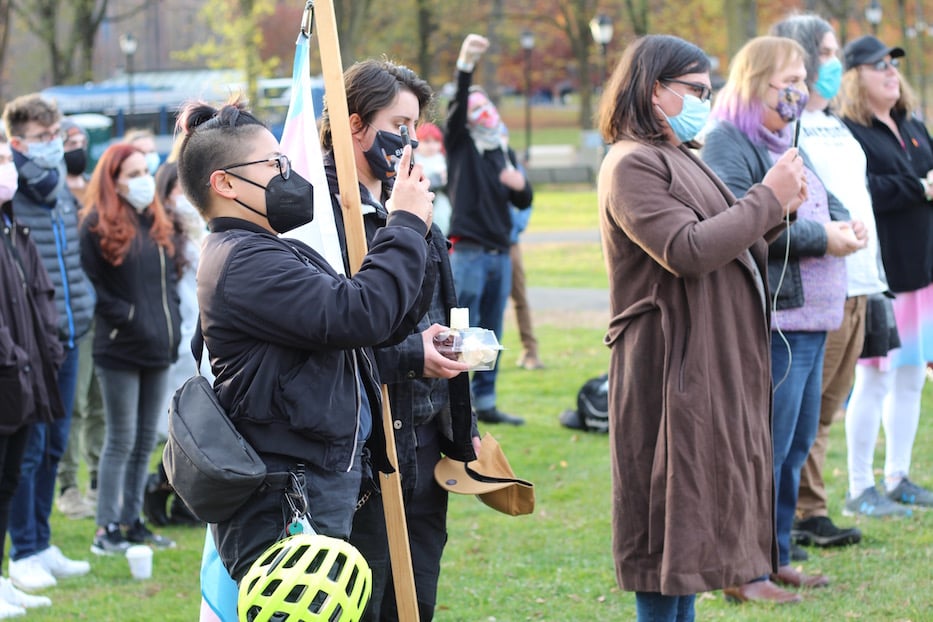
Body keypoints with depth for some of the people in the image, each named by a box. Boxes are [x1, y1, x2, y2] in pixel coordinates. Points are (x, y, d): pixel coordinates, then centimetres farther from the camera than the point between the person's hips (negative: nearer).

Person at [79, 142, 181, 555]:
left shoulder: (156, 222, 14)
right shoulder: (98, 225, -8)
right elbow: (95, 287, -11)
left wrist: (170, 326, 8)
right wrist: (126, 319, -14)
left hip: (158, 350, 7)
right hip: (119, 350, -7)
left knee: (145, 442, 10)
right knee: (121, 440, -5)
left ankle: (131, 521, 18)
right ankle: (106, 528, 0)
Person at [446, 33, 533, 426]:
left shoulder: (505, 154, 18)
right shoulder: (460, 144, 3)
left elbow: (524, 203, 20)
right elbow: (457, 105, -16)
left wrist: (521, 184, -3)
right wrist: (465, 66, -31)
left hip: (500, 253, 6)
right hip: (468, 251, -6)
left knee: (491, 334, 9)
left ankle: (485, 402, 15)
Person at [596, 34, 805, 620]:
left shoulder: (682, 159, 18)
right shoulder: (631, 165, -13)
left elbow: (729, 249, 21)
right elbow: (689, 250, -23)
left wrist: (777, 212, 4)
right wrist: (768, 198, -15)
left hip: (718, 367, 10)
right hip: (675, 371, -10)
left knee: (696, 519, 13)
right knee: (673, 515, -6)